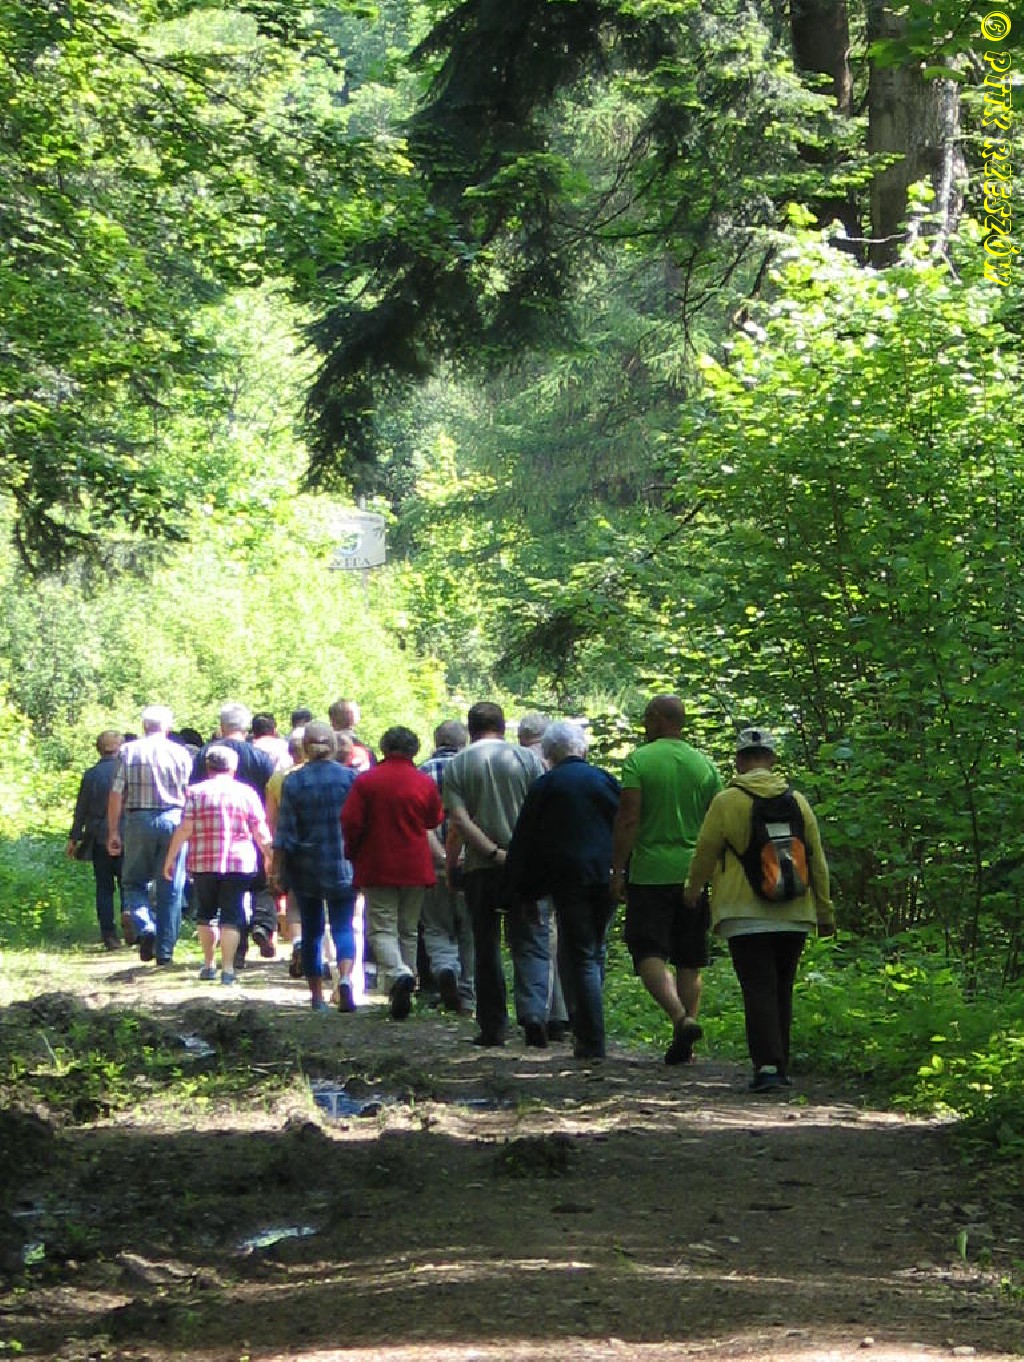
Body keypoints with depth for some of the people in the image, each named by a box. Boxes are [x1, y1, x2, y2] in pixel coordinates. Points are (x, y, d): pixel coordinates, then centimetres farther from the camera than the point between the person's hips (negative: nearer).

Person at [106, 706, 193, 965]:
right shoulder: (180, 753, 3)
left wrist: (113, 832, 4)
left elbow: (116, 795, -1)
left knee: (133, 882, 12)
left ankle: (144, 927, -13)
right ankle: (165, 950, 7)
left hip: (138, 820, 0)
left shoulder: (127, 751, 1)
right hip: (173, 819, 1)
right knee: (170, 889, 6)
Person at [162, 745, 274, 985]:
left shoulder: (195, 792, 1)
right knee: (232, 915, 1)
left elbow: (184, 828, -5)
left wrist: (170, 858, 0)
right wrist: (269, 857, 16)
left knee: (205, 913, 15)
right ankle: (228, 969, -5)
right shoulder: (246, 793, 2)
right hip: (239, 863, -1)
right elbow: (260, 832, 3)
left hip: (203, 863, 1)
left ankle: (208, 965, 18)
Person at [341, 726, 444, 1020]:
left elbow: (350, 822, -8)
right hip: (415, 868, 3)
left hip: (377, 868, -2)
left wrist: (353, 853, 8)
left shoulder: (366, 781, -6)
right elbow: (434, 820, 12)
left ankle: (398, 974, -29)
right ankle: (405, 987, 17)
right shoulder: (425, 783, 0)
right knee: (408, 930, 14)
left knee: (382, 927, -3)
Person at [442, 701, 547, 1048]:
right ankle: (533, 1012, -19)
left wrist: (494, 852, -10)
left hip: (480, 868, 0)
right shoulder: (528, 759, 1)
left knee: (486, 948, 10)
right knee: (530, 944, 1)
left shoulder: (457, 766, 2)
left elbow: (459, 822, -10)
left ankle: (492, 1026, 12)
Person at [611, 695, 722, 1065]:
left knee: (650, 955, -2)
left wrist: (617, 871, -7)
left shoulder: (638, 760, -5)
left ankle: (680, 1016, -25)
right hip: (695, 875, 4)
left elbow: (627, 820, -11)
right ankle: (682, 1046, 9)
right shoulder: (705, 765, 7)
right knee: (689, 963, 10)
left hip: (650, 872, -4)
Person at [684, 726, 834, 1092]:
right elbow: (817, 862, 10)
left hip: (746, 916, -4)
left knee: (758, 989, -5)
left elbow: (704, 854, 2)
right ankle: (780, 1068, 18)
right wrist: (824, 912, 18)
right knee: (782, 990, 13)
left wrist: (693, 891, 22)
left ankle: (767, 1065, -19)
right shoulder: (797, 801, 6)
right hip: (794, 916, 4)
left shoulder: (726, 802, -5)